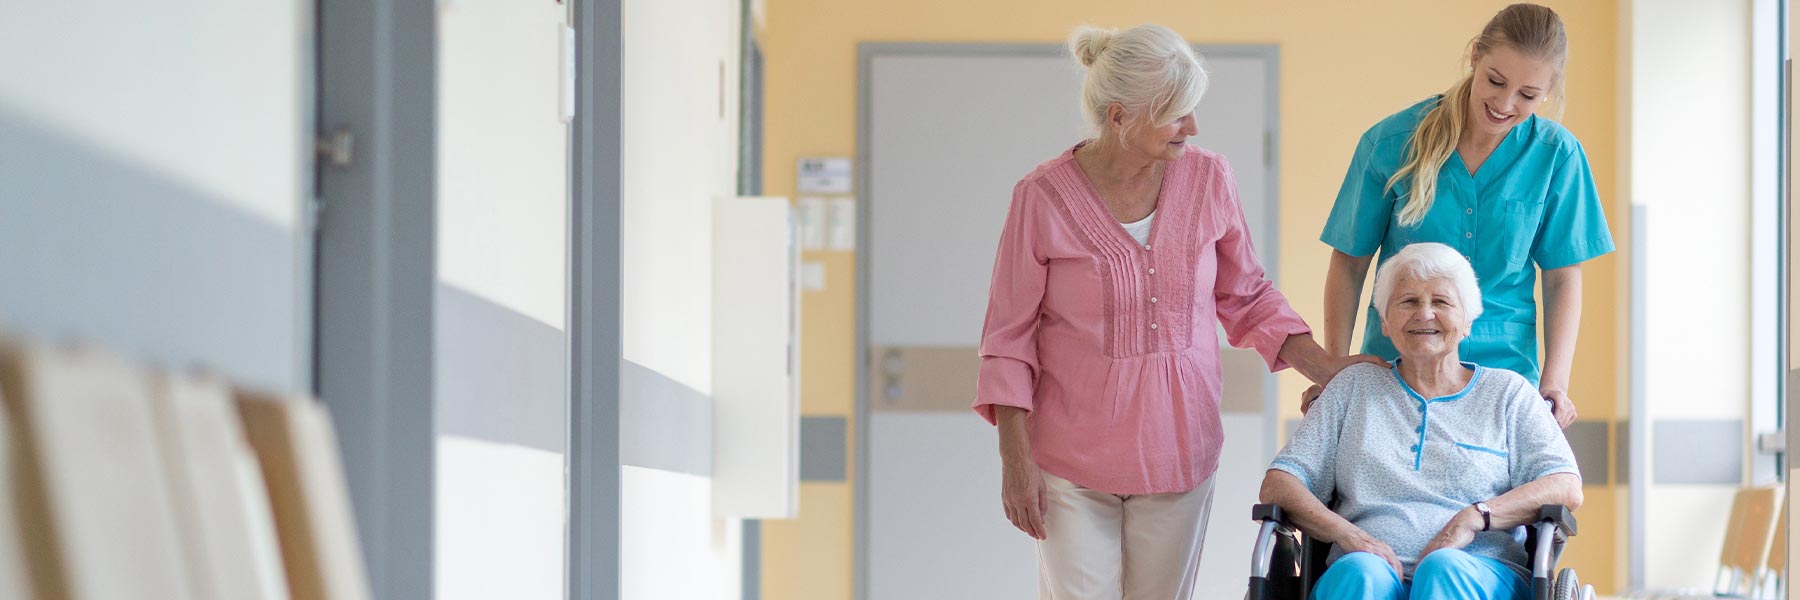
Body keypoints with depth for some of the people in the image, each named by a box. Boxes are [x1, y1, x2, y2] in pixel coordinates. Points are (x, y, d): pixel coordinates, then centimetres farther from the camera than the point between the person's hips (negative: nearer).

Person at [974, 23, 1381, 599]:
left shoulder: (1207, 177, -1)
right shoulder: (1045, 197, -10)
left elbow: (1247, 297, 12)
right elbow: (1009, 338, -4)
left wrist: (1324, 366, 1)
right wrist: (1015, 459, -6)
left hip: (1176, 451, 3)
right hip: (1073, 458, -3)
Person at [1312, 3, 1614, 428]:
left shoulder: (1554, 155, -2)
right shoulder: (1391, 143, -5)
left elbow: (1562, 277, 3)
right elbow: (1350, 262, 2)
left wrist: (1554, 382, -8)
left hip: (1505, 375, 1)